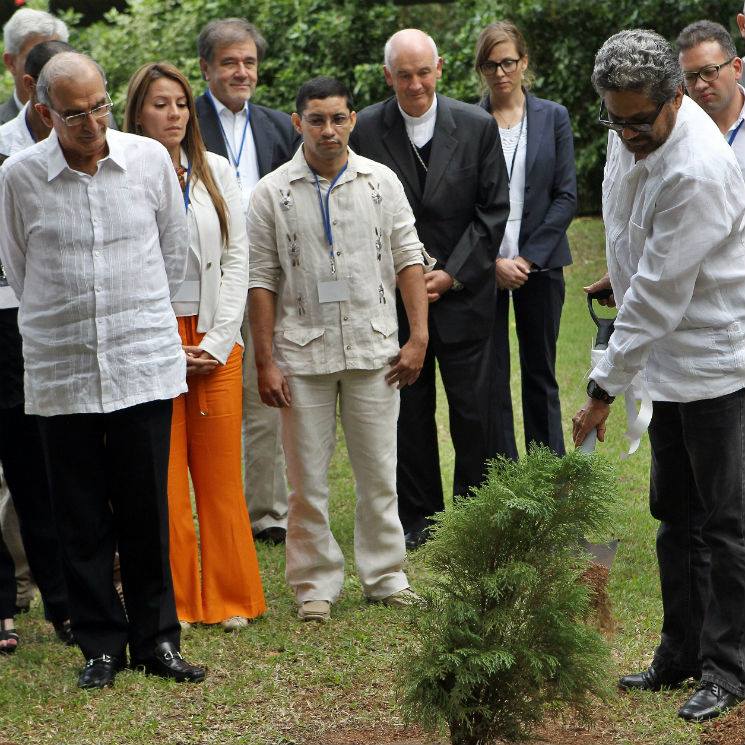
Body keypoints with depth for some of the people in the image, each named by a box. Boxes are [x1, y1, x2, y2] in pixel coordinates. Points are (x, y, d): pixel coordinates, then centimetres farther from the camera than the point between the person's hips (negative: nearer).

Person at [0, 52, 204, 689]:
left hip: (144, 365, 0)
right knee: (82, 517, 4)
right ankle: (102, 646, 13)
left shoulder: (149, 159, -1)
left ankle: (155, 639, 15)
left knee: (146, 510, 4)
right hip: (60, 371, 0)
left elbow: (175, 250, 13)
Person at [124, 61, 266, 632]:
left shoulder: (217, 172, 9)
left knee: (221, 475, 2)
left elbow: (237, 258, 7)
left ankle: (229, 600, 11)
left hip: (215, 342, 3)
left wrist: (217, 341, -3)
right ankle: (174, 603, 8)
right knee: (163, 480, -2)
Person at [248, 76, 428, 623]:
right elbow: (262, 280, 0)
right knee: (309, 478, 3)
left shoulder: (381, 182, 4)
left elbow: (408, 260, 6)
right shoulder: (273, 192, -1)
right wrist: (264, 361, -4)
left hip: (374, 350, 1)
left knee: (378, 470, 7)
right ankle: (316, 584, 13)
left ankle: (385, 574, 19)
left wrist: (419, 337, -2)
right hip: (303, 351, -1)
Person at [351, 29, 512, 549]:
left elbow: (494, 208, 0)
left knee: (477, 411, 0)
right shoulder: (365, 129, -2)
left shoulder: (477, 126, -2)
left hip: (463, 293, 0)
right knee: (408, 412, 6)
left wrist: (453, 275, -8)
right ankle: (419, 516, 17)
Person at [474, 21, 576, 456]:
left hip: (540, 263, 1)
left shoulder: (553, 118, 4)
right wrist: (492, 262, -10)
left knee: (540, 374, 6)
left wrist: (528, 258, -7)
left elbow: (566, 196, 1)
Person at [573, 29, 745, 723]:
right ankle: (679, 654, 24)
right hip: (667, 352, 9)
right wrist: (622, 276, 27)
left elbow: (658, 295, -26)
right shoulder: (633, 131, -1)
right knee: (674, 512, 15)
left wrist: (604, 387, -22)